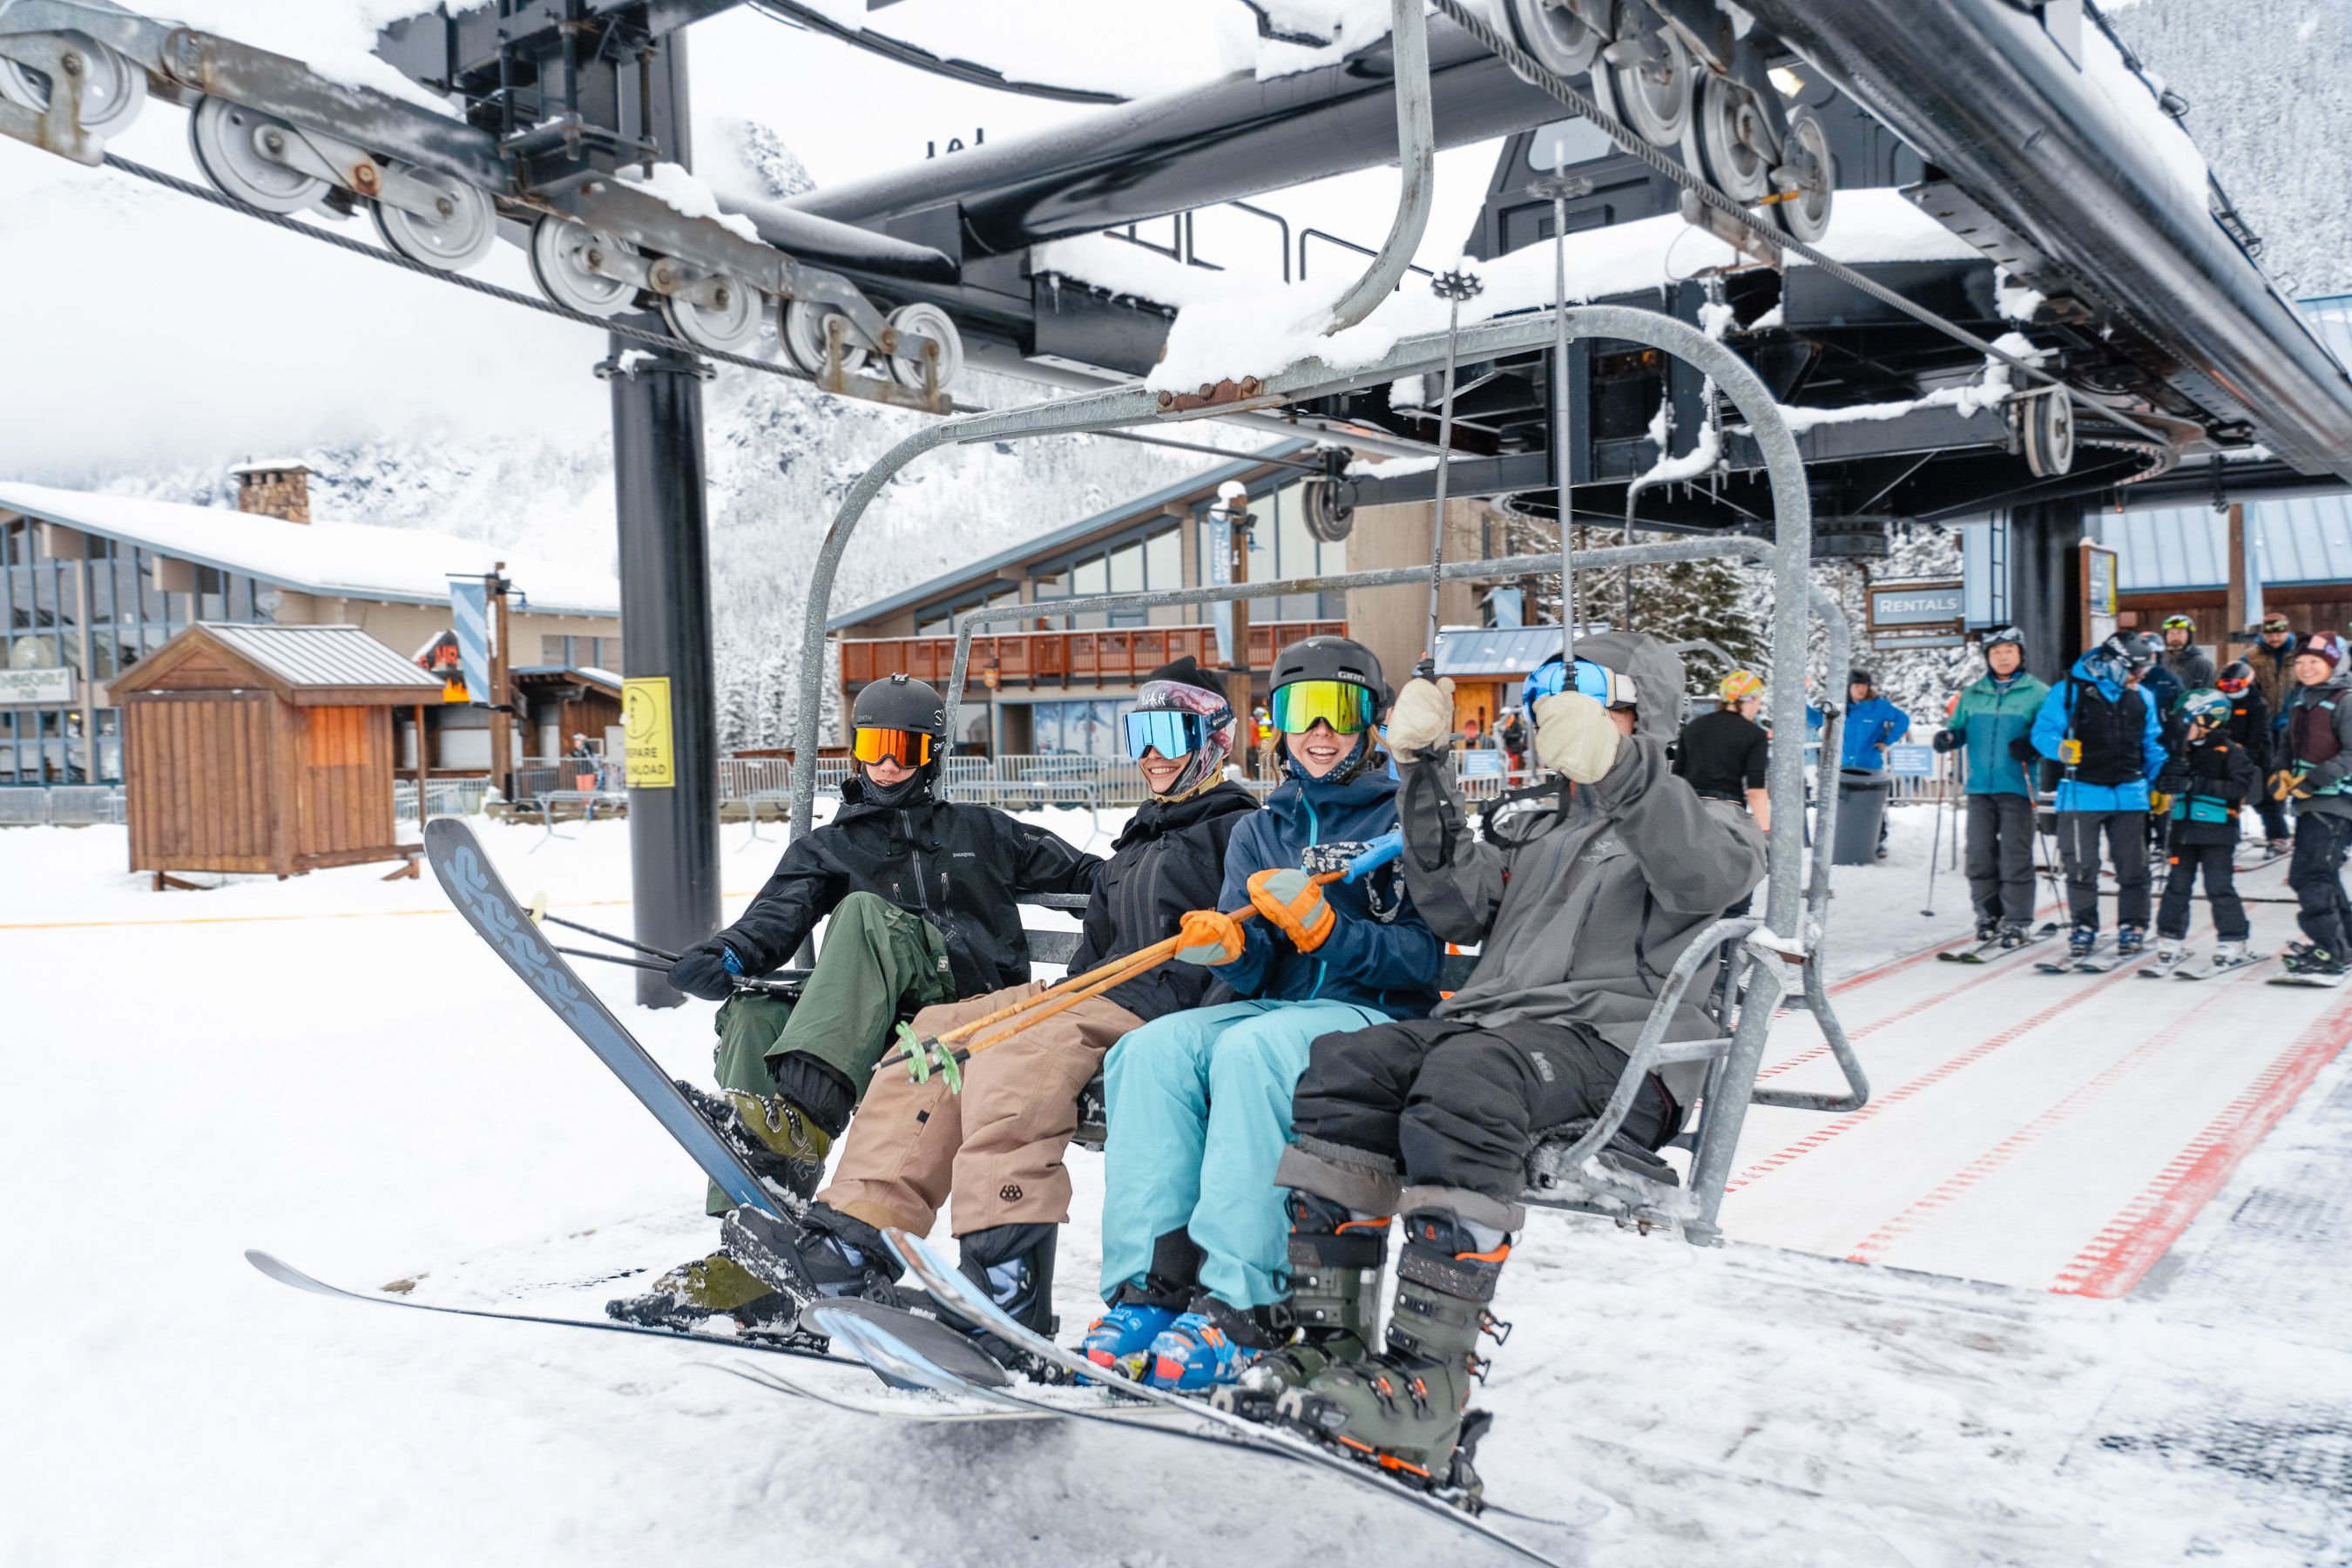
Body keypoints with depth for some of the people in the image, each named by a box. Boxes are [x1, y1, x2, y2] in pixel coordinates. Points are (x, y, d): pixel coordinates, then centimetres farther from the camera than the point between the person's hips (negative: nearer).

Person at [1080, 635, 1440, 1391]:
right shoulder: (1262, 831, 18)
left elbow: (1426, 959, -7)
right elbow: (1256, 970, 8)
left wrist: (1321, 926, -21)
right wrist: (1229, 946, -17)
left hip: (1377, 1016, -5)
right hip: (1275, 1006, 5)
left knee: (1250, 1050, -35)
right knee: (1152, 1048, -23)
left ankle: (1242, 1307, -34)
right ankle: (1149, 1286, -26)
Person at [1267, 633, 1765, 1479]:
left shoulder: (1697, 821, 12)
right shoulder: (1543, 836, 33)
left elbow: (1714, 870, -15)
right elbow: (1457, 904, 18)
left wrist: (1618, 768, -32)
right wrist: (1425, 780, 8)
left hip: (1607, 1042, -6)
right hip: (1489, 1019, 7)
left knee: (1466, 1079, -36)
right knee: (1346, 1065, -20)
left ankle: (1426, 1389, -40)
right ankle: (1325, 1338, -23)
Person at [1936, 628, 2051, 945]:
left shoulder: (2037, 693, 3)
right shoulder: (1973, 694, 14)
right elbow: (1958, 727, 17)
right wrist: (1948, 737, -6)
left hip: (2017, 786, -3)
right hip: (1979, 786, 4)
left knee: (2015, 855, -4)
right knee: (1980, 853, 4)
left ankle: (2017, 920, 4)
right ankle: (1988, 915, 16)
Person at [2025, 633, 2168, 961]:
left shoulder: (2142, 699, 13)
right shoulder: (2069, 691, -1)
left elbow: (2153, 745, 21)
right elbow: (2043, 732, -2)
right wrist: (2061, 748, -23)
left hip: (2129, 794, 4)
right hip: (2082, 792, -3)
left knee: (2132, 867, 5)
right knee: (2081, 867, 0)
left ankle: (2132, 926, 17)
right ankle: (2084, 927, 12)